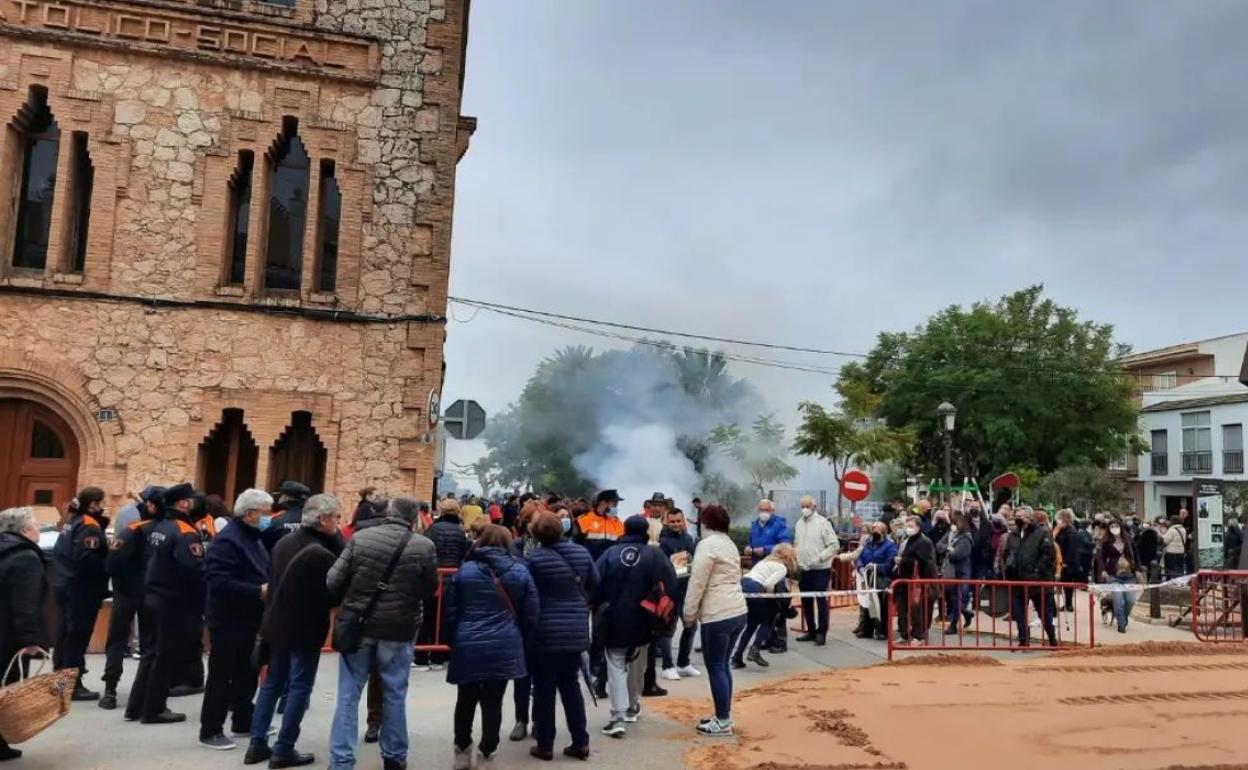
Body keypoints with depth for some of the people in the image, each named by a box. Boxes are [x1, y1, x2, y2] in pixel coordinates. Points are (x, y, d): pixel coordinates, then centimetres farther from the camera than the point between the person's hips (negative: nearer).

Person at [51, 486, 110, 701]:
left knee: (66, 633, 15)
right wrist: (109, 565, -16)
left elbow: (59, 551, 18)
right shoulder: (90, 526, -16)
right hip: (81, 590, -10)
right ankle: (72, 685, 1)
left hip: (66, 585, 10)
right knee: (78, 635, -4)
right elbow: (86, 558, -27)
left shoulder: (73, 522, 14)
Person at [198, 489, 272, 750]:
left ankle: (243, 722, 30)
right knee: (221, 675, 0)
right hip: (228, 620, -9)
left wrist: (269, 588, 4)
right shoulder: (228, 540, -20)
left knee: (247, 673, 17)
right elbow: (220, 582, -29)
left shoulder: (254, 537, 12)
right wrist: (258, 591, -28)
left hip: (247, 619, 9)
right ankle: (210, 731, 11)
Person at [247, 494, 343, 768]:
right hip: (305, 630, -8)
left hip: (277, 624, 8)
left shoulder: (283, 542, 2)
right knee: (299, 688, 4)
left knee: (272, 683, 17)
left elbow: (271, 580, 10)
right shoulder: (322, 554, -23)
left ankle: (257, 744, 21)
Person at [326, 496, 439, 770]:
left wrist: (345, 604, 13)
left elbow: (333, 582, -6)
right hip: (399, 629, -1)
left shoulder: (360, 538, -6)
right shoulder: (424, 546, -10)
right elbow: (430, 589, 0)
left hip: (358, 625, 1)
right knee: (394, 694, 14)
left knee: (349, 694, 9)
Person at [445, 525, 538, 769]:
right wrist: (524, 645, 17)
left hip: (467, 647, 1)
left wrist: (453, 643, 18)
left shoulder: (464, 571, 3)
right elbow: (530, 615, 6)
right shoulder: (520, 572, 3)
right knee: (493, 703, 5)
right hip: (504, 648, -1)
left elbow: (451, 613, 6)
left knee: (466, 700, 16)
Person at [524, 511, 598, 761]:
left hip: (545, 632, -4)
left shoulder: (533, 558, -15)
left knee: (544, 689, 8)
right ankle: (580, 742, 17)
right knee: (571, 685, 16)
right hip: (576, 630, 4)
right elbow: (595, 584, 12)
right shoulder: (581, 552, 0)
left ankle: (545, 745, 16)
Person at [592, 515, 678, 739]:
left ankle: (617, 718, -9)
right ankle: (632, 707, 37)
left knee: (616, 667, 2)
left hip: (612, 620, -1)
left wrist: (597, 610, 6)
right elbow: (670, 585, -11)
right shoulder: (655, 555, -5)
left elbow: (594, 584, -7)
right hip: (639, 621, 1)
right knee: (636, 664, 21)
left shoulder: (610, 553, -3)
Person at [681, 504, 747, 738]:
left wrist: (688, 614, -5)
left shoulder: (708, 544, -13)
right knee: (722, 665, 17)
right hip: (737, 612, 9)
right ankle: (723, 715, 24)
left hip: (718, 616, -9)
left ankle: (723, 722, 5)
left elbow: (697, 583, -14)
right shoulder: (729, 543, 15)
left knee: (715, 667, 0)